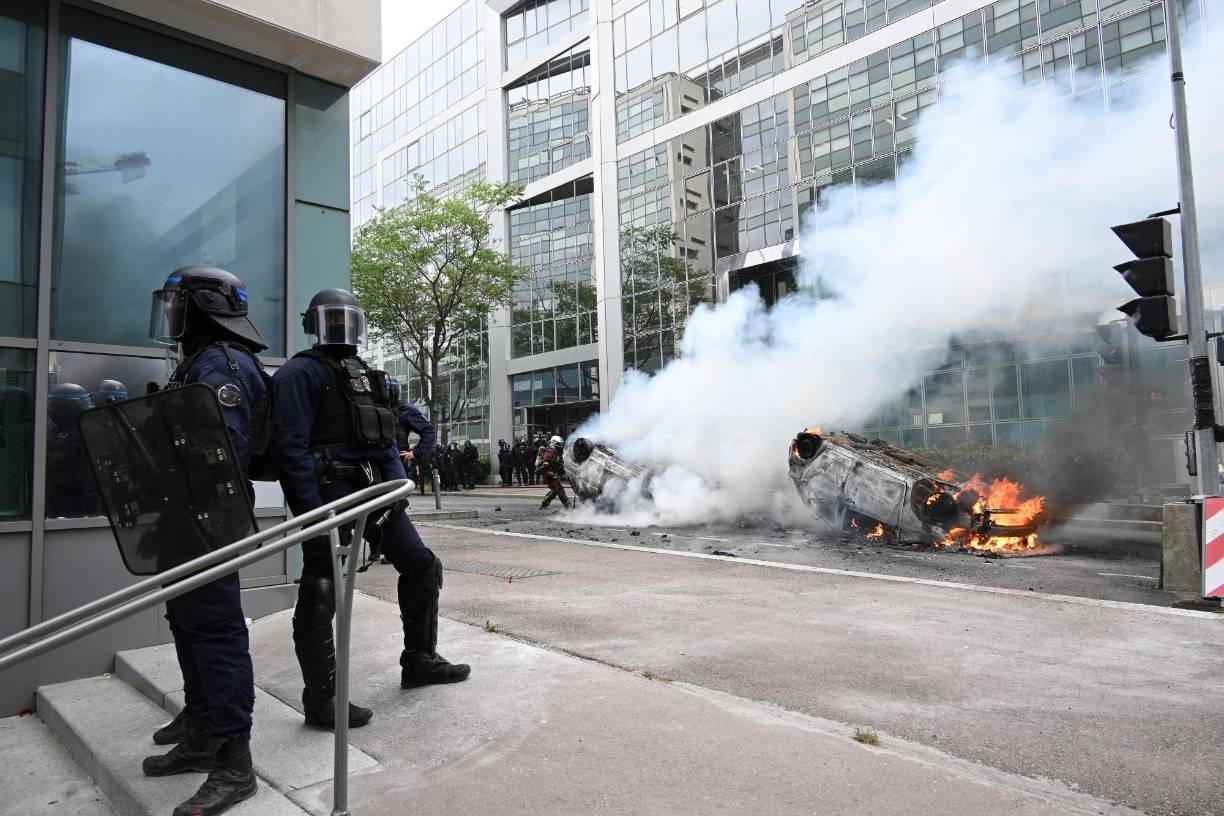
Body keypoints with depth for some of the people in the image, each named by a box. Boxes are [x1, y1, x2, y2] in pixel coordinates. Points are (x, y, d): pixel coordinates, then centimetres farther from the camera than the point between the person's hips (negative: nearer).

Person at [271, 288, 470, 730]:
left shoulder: (365, 374, 21)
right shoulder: (301, 373, -4)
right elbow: (290, 447, -14)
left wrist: (397, 484, 6)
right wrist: (311, 513, -20)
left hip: (376, 490, 8)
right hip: (332, 492, -8)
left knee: (422, 565, 13)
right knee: (320, 596, -2)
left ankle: (419, 660, 28)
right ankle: (320, 702, 9)